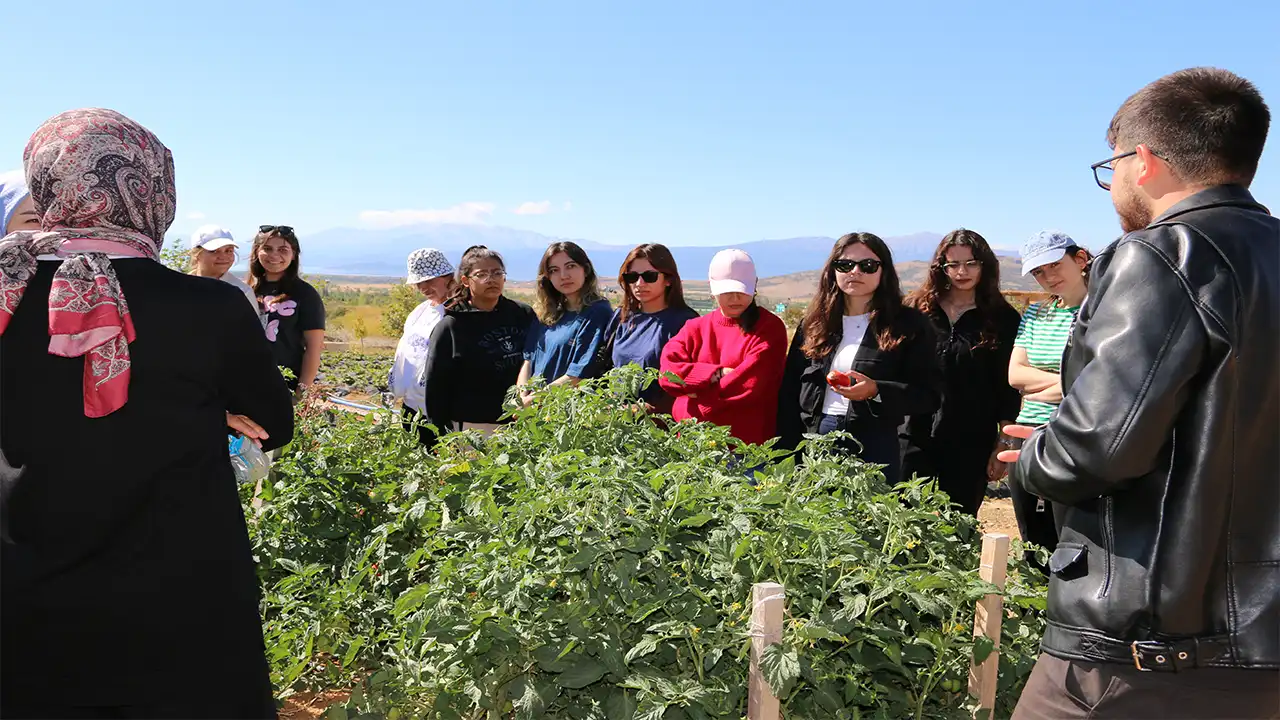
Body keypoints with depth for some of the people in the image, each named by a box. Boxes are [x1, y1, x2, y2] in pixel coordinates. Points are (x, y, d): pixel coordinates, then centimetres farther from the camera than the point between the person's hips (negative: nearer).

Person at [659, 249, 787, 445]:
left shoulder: (770, 326, -1)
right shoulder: (696, 328, 11)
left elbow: (752, 382, -13)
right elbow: (667, 373, -3)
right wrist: (717, 374, -14)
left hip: (747, 442, -3)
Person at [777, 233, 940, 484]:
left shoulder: (908, 325, 0)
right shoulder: (814, 323, 10)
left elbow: (929, 395, -4)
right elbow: (790, 392, 8)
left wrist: (876, 391, -20)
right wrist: (787, 453, 1)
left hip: (874, 447, -3)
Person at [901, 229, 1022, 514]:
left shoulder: (1003, 319, 4)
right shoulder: (918, 309, 7)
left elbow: (1009, 388, 4)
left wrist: (1002, 446, 0)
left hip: (972, 445, -1)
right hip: (917, 437, 1)